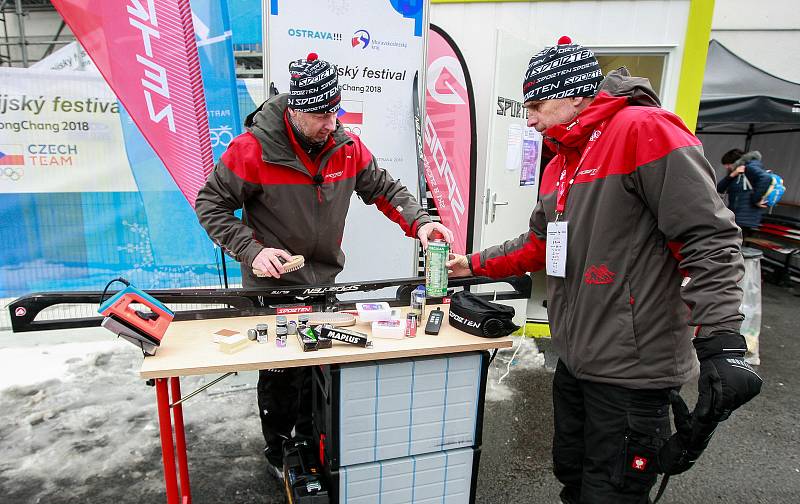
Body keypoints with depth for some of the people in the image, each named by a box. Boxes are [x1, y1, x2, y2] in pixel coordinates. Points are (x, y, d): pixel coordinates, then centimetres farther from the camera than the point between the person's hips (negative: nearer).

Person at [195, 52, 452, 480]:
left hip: (324, 282, 4)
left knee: (319, 370, 17)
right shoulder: (254, 148, -19)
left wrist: (419, 222, -14)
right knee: (278, 374, 12)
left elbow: (384, 188, 3)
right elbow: (210, 203, -11)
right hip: (271, 285, -4)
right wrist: (252, 251, -22)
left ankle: (310, 443, 41)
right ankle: (279, 453, 37)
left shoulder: (346, 146, -5)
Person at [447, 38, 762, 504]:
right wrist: (475, 264, 18)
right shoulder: (559, 164, 13)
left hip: (632, 373, -8)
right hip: (574, 362, 9)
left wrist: (722, 341, -29)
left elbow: (708, 239, -21)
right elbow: (540, 245, 21)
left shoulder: (645, 129, -14)